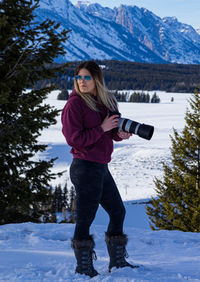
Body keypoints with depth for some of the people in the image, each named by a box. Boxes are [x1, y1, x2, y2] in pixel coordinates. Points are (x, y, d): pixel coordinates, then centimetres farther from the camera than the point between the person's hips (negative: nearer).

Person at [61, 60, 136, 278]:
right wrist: (102, 129, -15)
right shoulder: (75, 103, -10)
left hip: (101, 168, 9)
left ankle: (117, 262, 29)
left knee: (118, 211, 16)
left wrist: (121, 133, -5)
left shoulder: (106, 101, 12)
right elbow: (74, 139, -17)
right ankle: (84, 268, 10)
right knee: (85, 219, -2)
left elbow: (113, 132, 18)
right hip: (85, 168, -9)